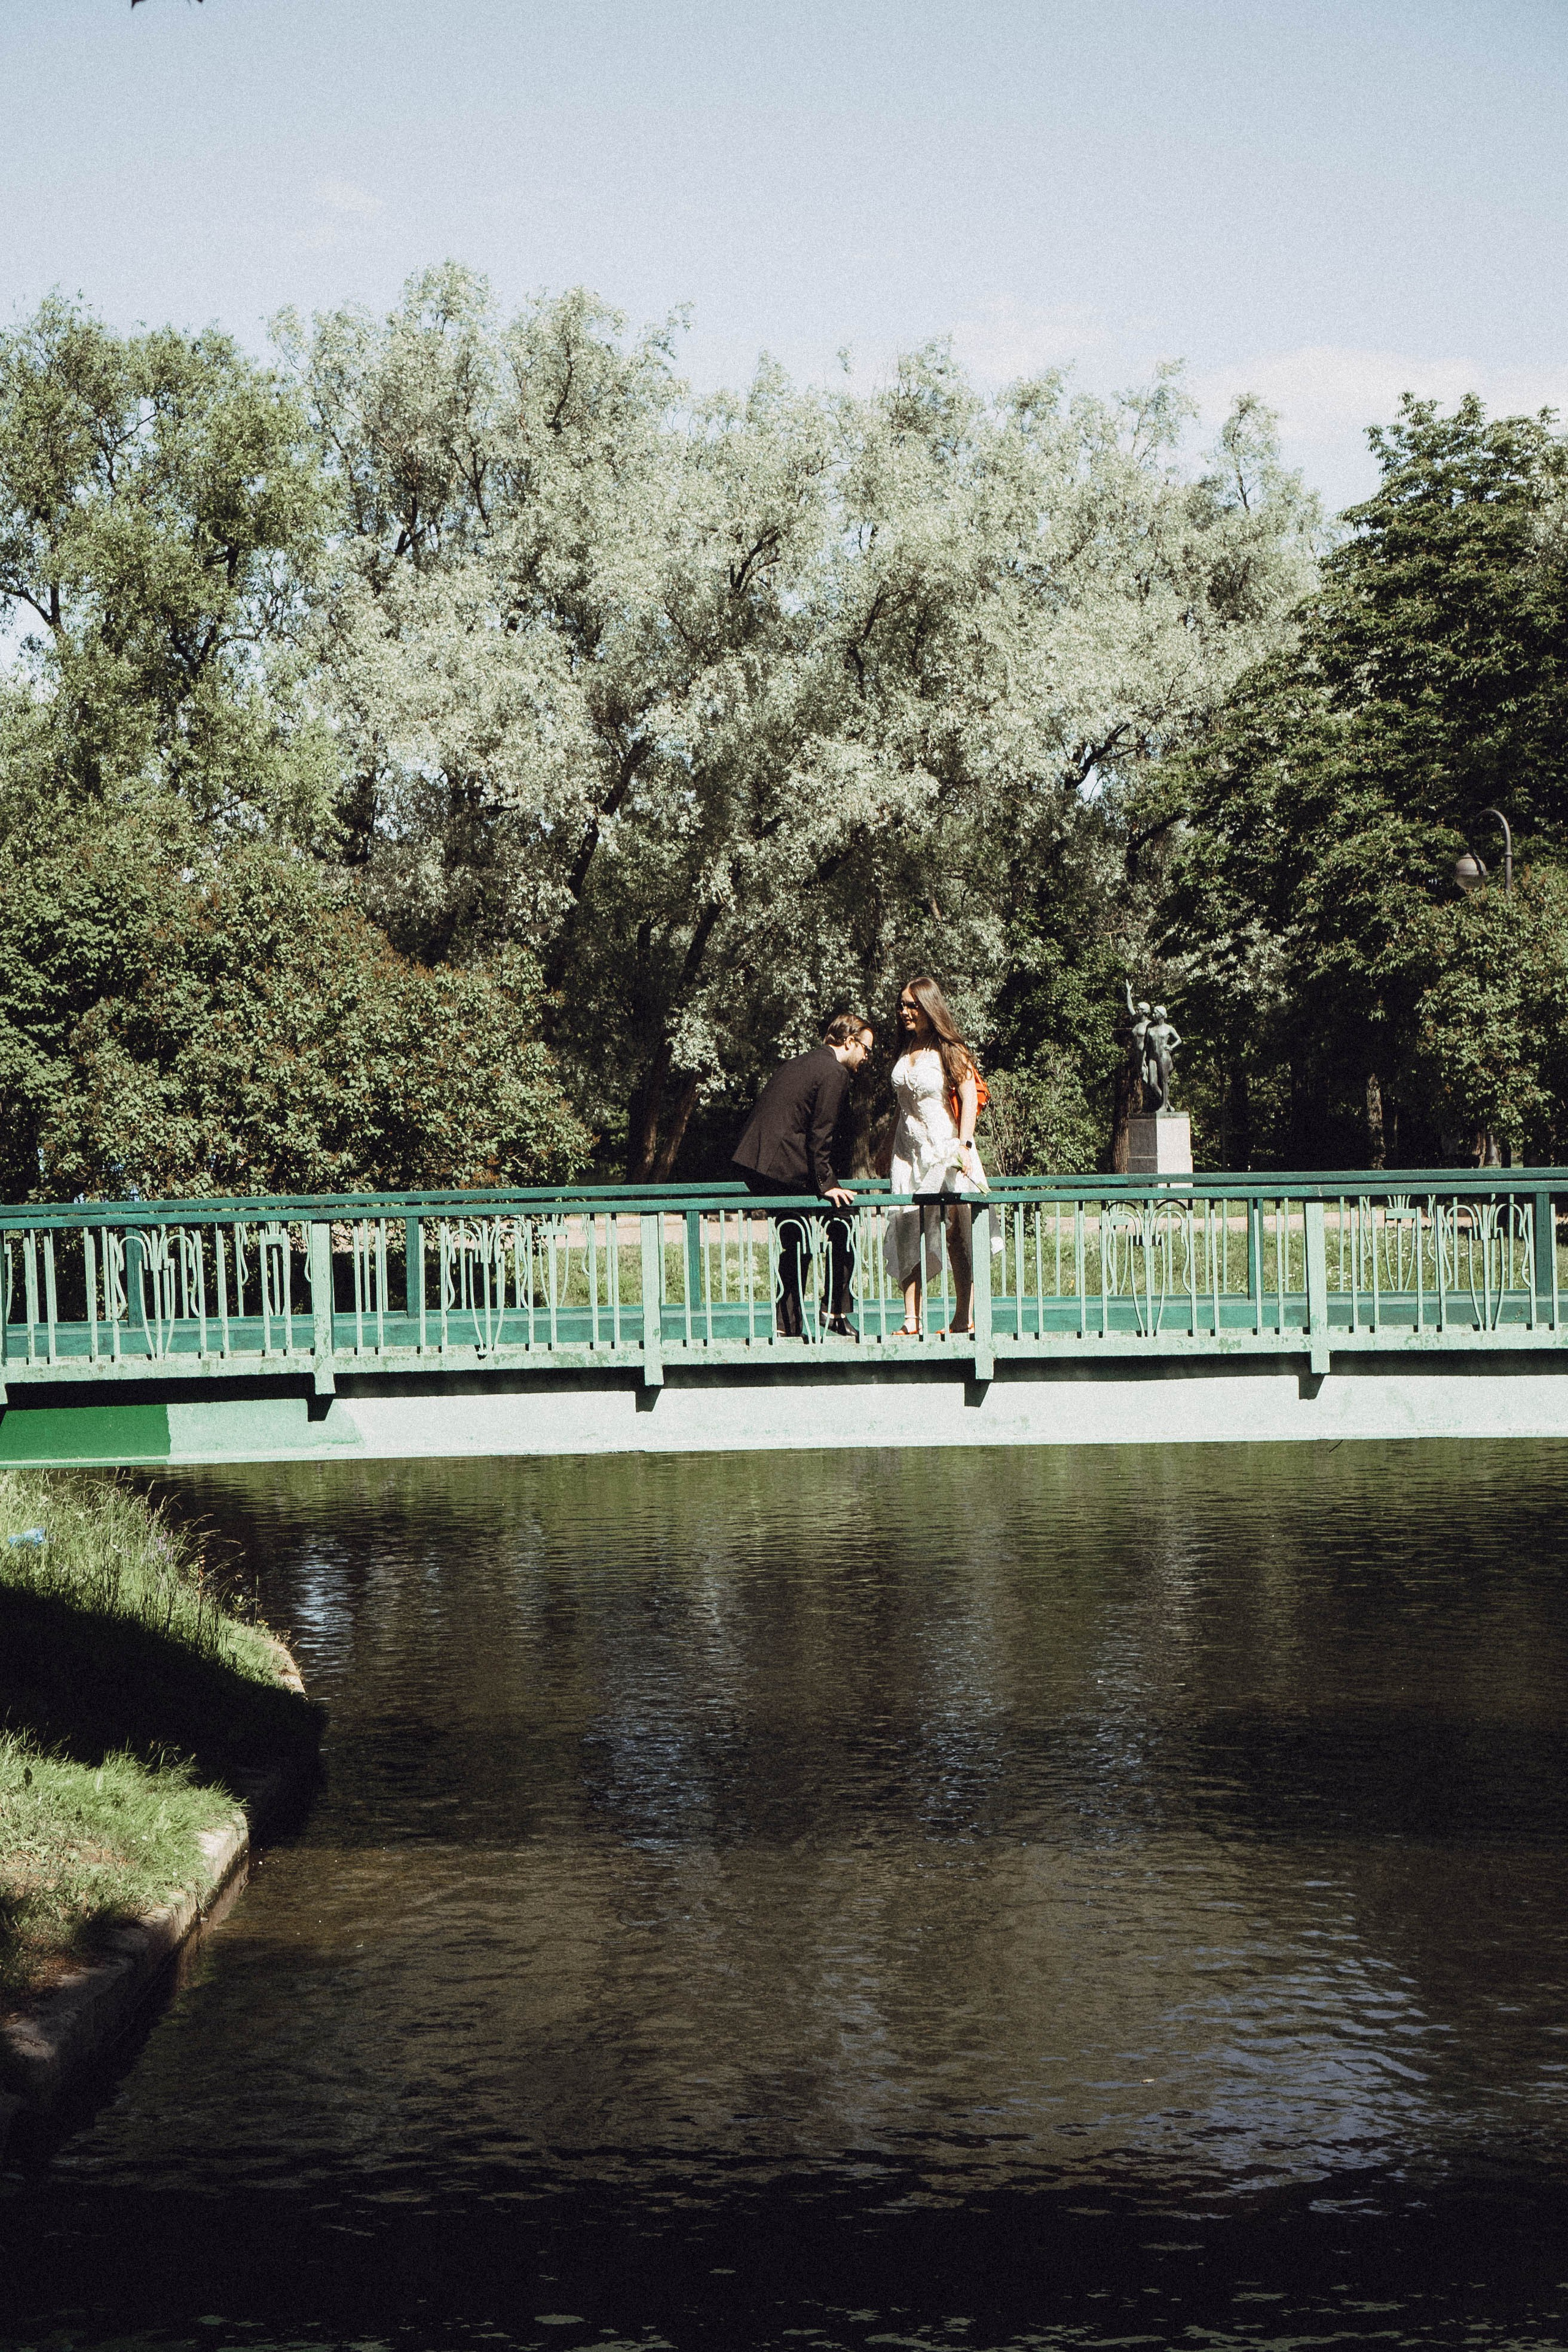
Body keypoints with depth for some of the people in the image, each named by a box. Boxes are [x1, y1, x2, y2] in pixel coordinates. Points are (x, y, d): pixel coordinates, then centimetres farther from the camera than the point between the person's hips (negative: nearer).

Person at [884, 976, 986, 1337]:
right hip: (909, 1151, 6)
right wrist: (891, 1152, 19)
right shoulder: (907, 1050, 12)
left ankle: (965, 1320, -1)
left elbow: (970, 1097, -13)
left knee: (957, 1234, -5)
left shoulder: (949, 1050, -6)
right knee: (907, 1233, -1)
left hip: (944, 1148, -6)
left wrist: (964, 1144, -24)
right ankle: (911, 1322, -1)